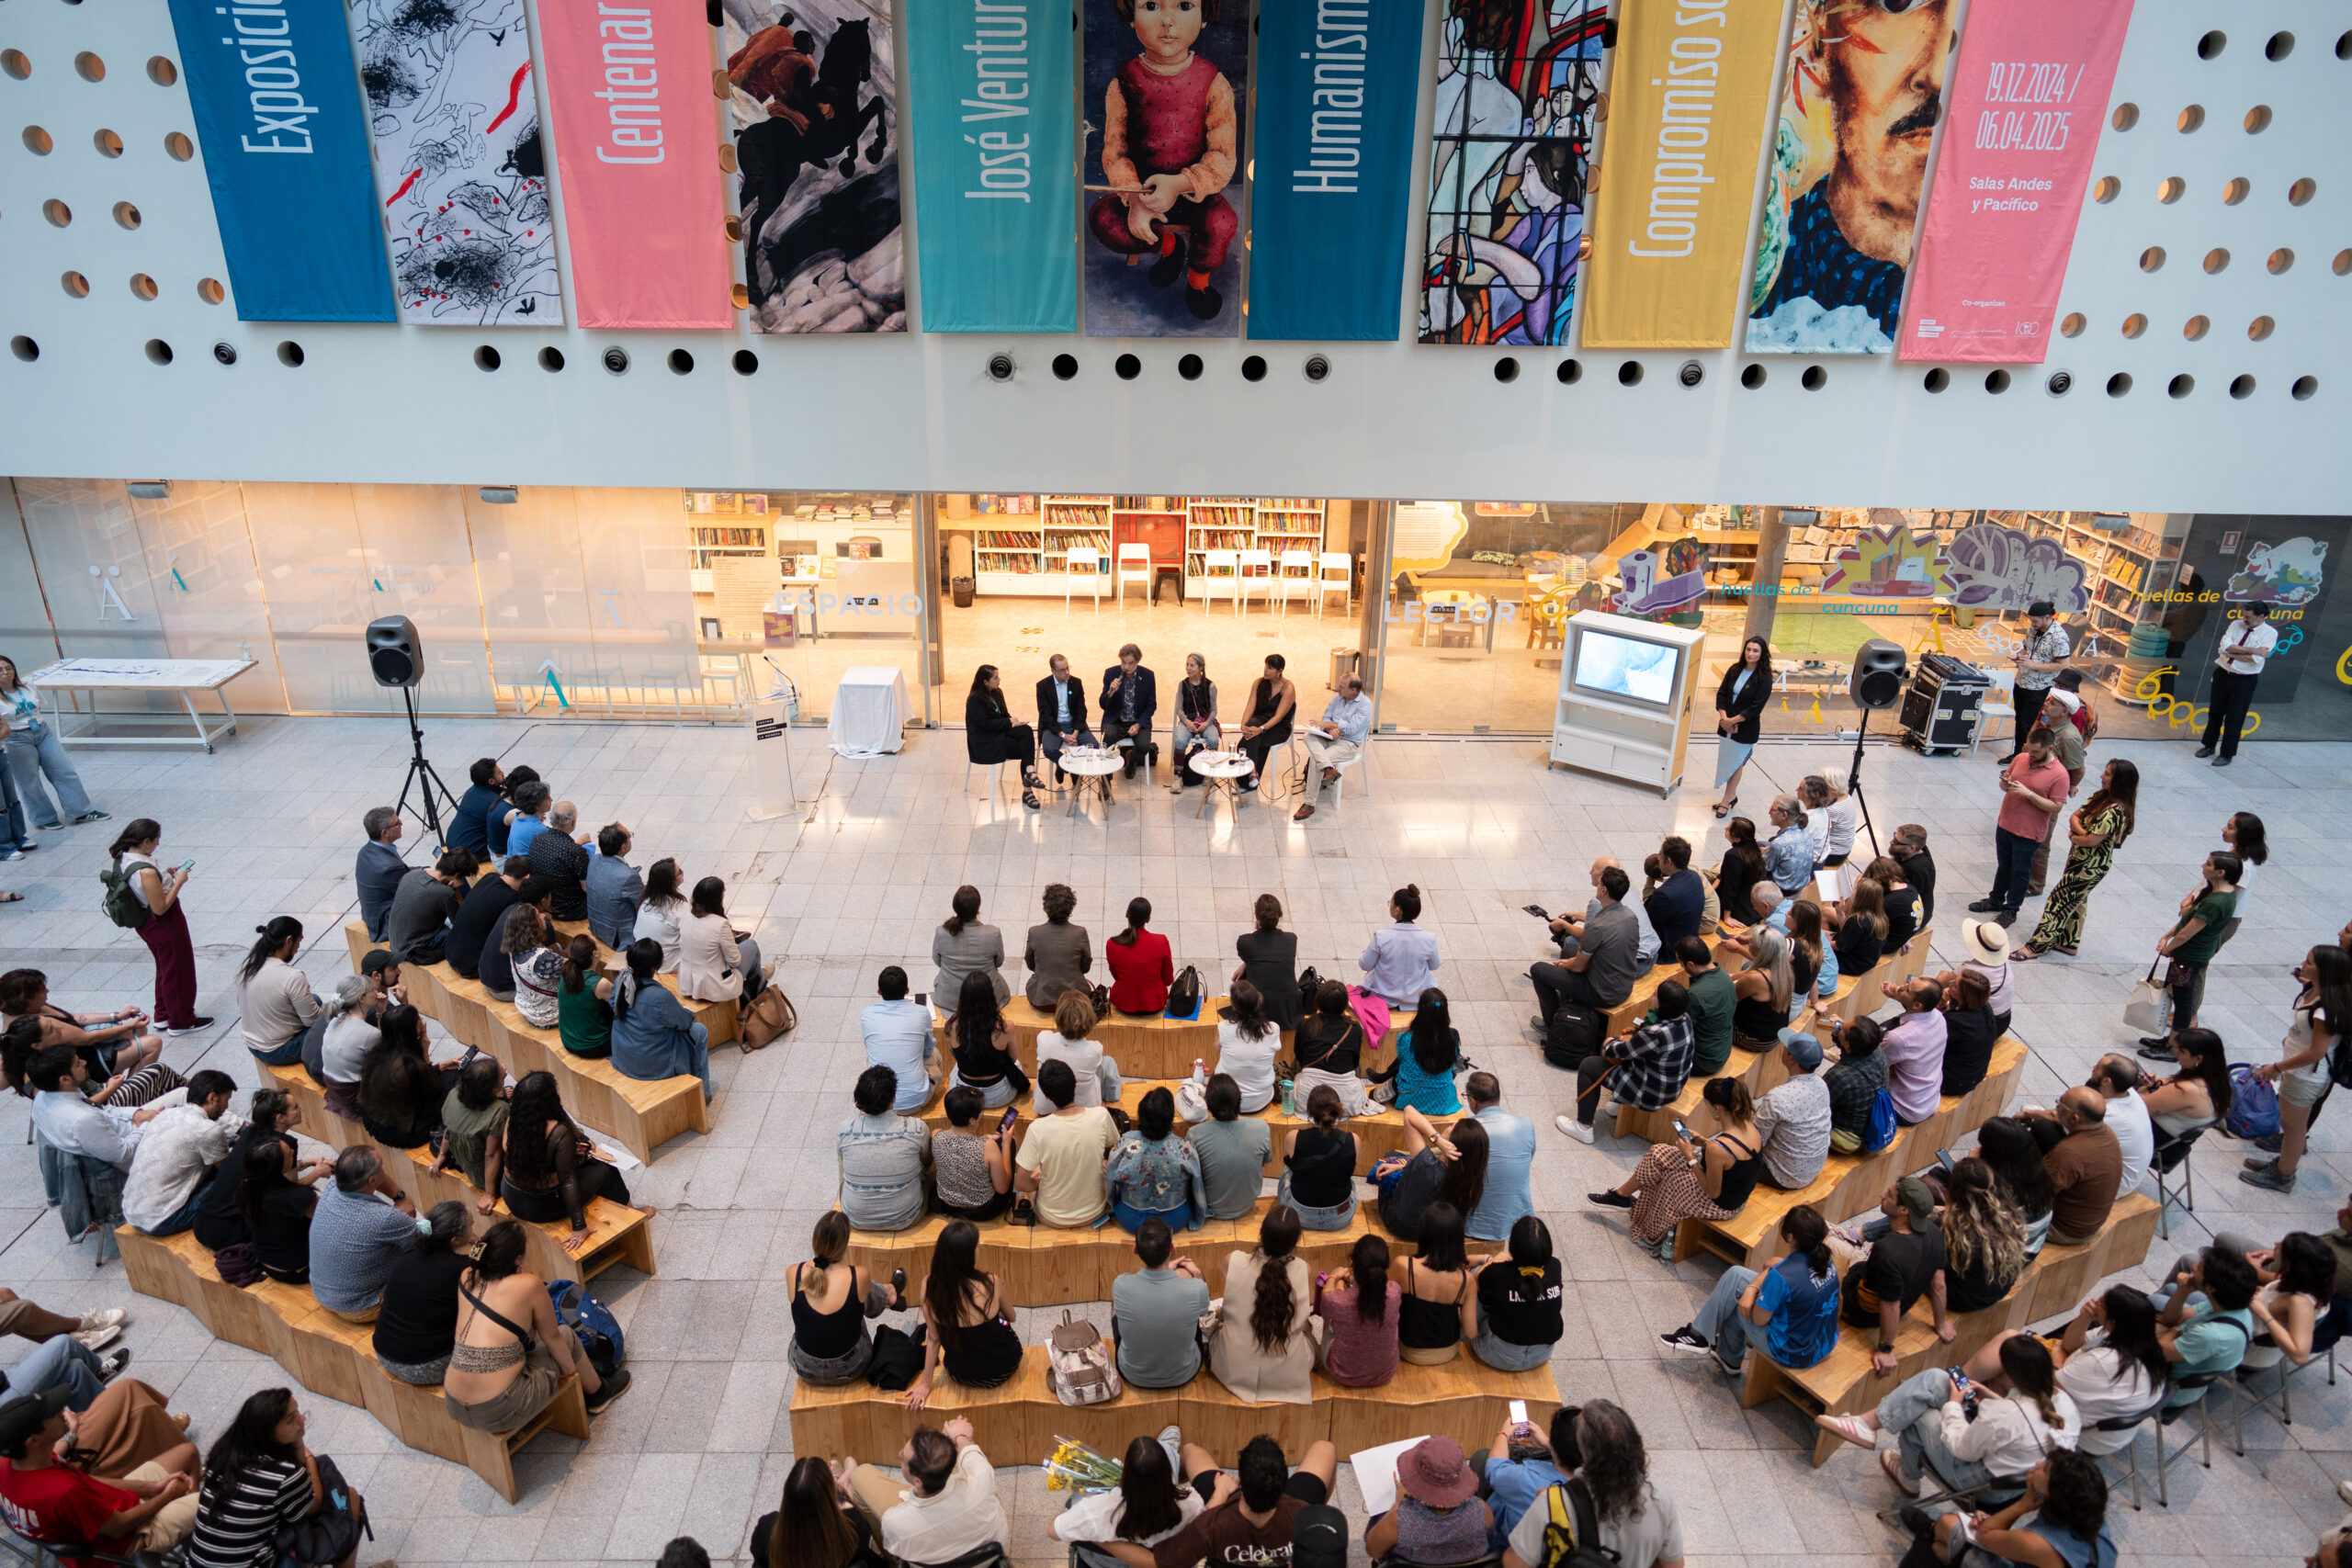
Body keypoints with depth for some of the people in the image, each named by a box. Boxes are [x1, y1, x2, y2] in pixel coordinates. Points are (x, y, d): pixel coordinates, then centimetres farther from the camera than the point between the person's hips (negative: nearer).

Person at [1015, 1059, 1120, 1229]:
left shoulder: (1038, 1129, -27)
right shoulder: (1101, 1116, -20)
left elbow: (1021, 1184, -19)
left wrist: (1038, 1181, 1)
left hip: (1052, 1219, -2)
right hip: (1095, 1213, 2)